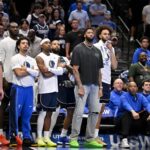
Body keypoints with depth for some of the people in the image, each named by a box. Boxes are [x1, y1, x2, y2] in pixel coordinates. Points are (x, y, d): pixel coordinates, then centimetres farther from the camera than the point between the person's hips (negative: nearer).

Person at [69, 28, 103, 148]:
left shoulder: (97, 51, 16)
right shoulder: (78, 49, -1)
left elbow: (99, 71, 17)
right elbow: (75, 69, -7)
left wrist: (100, 87, 8)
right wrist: (80, 86, -14)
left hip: (94, 86, 6)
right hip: (83, 84, -6)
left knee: (95, 112, 4)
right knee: (79, 112, -9)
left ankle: (90, 139, 11)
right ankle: (73, 139, -4)